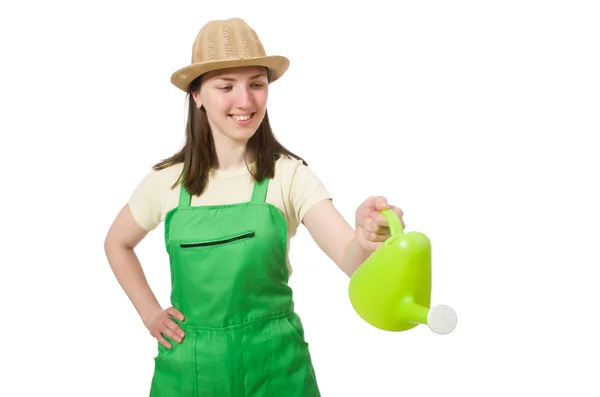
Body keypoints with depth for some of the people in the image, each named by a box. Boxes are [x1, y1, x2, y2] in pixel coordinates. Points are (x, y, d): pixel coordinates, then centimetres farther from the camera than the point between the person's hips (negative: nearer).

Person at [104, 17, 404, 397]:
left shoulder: (291, 175, -10)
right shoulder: (167, 181, -4)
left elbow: (349, 257, -23)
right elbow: (117, 243, 14)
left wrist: (367, 237, -45)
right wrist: (149, 312, 4)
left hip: (274, 361, -1)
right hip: (189, 361, 2)